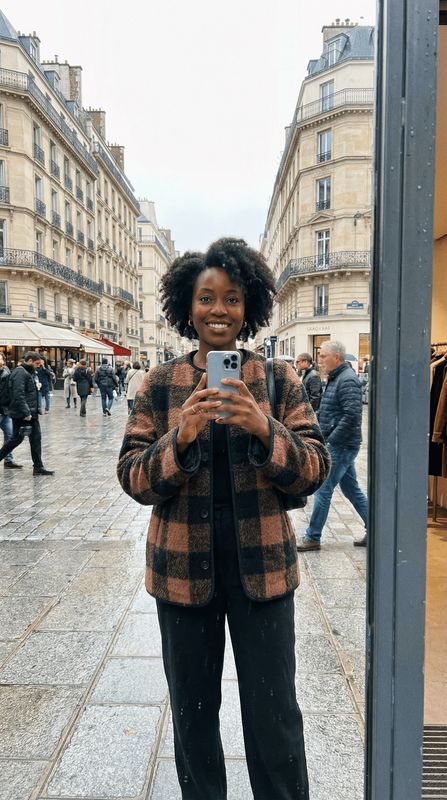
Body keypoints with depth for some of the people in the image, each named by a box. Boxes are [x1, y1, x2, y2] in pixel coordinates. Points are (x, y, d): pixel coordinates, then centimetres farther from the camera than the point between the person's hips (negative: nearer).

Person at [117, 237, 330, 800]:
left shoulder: (279, 379, -2)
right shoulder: (159, 384, -1)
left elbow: (315, 469, -4)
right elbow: (133, 479, -4)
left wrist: (264, 429, -22)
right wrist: (180, 436, -22)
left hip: (262, 564, -1)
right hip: (183, 566, 1)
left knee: (273, 712, 10)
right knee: (192, 708, 19)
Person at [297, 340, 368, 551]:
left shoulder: (347, 380, -16)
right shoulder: (335, 378, 15)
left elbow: (352, 415, -25)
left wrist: (330, 440, -20)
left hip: (340, 446, -10)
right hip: (339, 445, 10)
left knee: (322, 490, -3)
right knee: (351, 489, 15)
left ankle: (312, 538, 8)